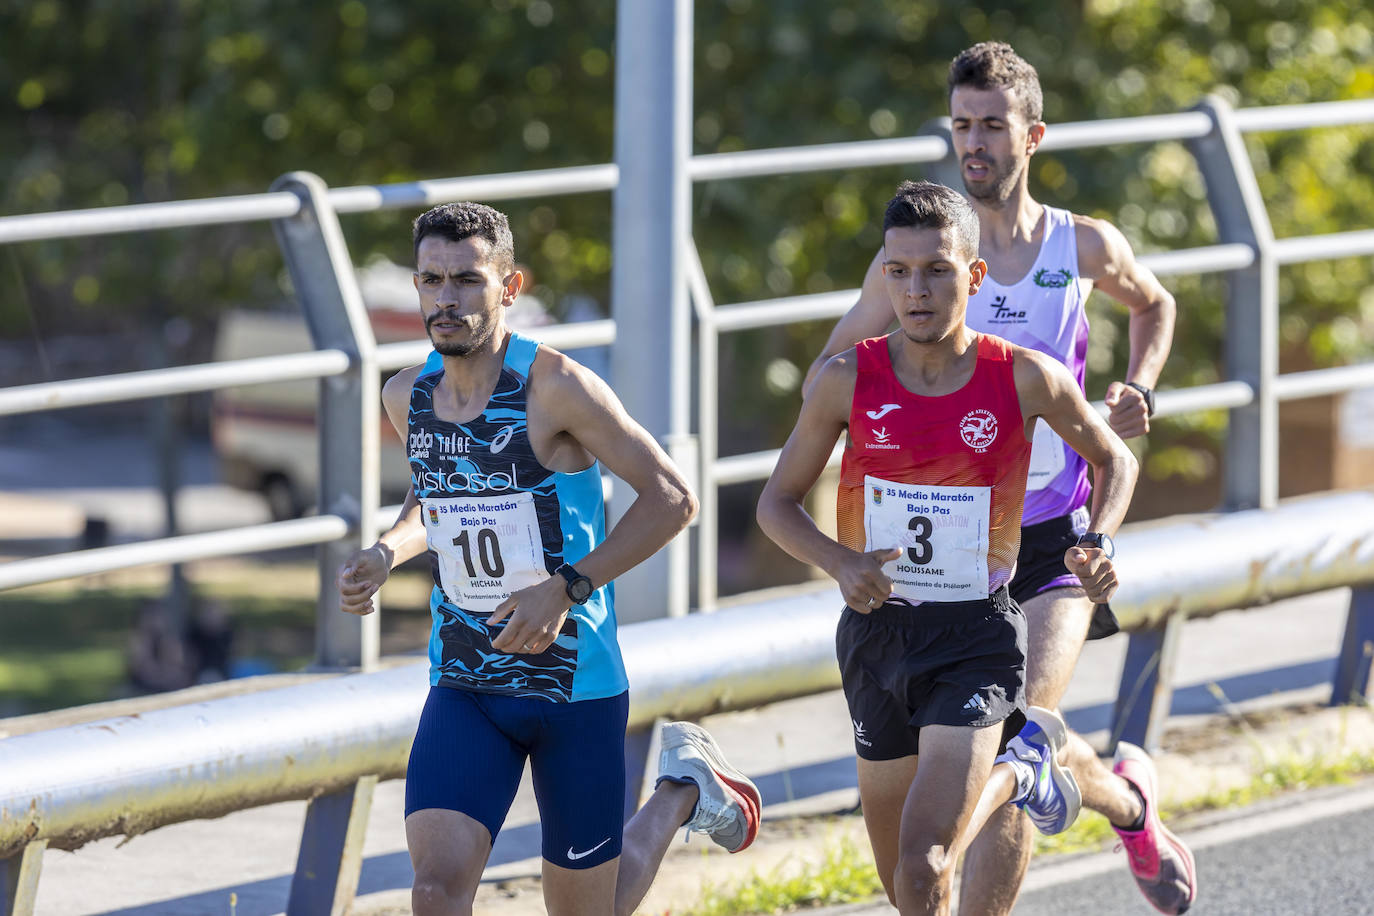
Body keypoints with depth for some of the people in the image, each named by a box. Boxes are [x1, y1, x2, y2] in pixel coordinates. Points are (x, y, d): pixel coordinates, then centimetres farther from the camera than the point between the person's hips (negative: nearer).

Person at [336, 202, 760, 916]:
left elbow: (671, 500, -13)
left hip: (577, 686, -4)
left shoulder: (556, 388, -16)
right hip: (464, 688, 4)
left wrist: (566, 589, -20)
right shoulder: (409, 398, 2)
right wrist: (386, 553, 2)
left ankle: (683, 790, 38)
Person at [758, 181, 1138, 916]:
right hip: (876, 632, 3)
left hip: (975, 640, -3)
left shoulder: (1026, 379, -9)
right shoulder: (848, 379, -7)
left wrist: (1097, 546, -8)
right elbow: (778, 504, 4)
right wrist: (838, 561, -15)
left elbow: (1113, 460, 10)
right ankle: (1020, 766, 46)